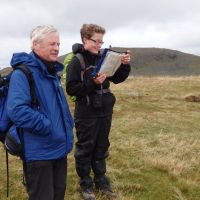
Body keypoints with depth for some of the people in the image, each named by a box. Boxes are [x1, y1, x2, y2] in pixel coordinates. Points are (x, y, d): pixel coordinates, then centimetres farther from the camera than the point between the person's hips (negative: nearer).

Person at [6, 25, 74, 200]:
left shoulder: (53, 72, 12)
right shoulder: (22, 73, -17)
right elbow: (17, 110, -30)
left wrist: (68, 127, 11)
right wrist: (48, 126, -24)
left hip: (60, 147, 9)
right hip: (39, 152, -8)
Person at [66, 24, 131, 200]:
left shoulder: (103, 58, 5)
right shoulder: (76, 61, -11)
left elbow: (117, 78, 10)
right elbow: (71, 88, -16)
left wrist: (125, 65, -7)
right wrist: (92, 83, -25)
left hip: (104, 112, 6)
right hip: (87, 114, -5)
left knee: (101, 148, 17)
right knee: (85, 149, 9)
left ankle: (101, 181, 33)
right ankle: (85, 184, 25)